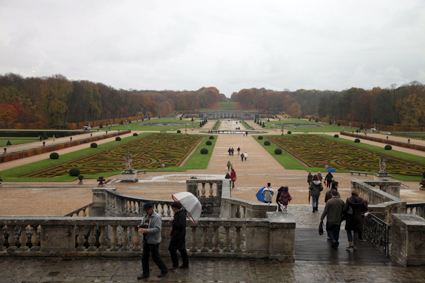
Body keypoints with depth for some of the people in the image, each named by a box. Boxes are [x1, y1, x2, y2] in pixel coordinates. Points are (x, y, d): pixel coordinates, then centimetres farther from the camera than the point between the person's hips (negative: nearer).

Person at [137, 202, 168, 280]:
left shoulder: (157, 217, -18)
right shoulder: (145, 216, 7)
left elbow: (157, 229, -26)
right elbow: (142, 224, 15)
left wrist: (146, 230, -33)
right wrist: (141, 226, -10)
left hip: (153, 241, -8)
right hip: (146, 240, 8)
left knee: (155, 258, 3)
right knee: (144, 257, 11)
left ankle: (164, 270, 23)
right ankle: (145, 273, 22)